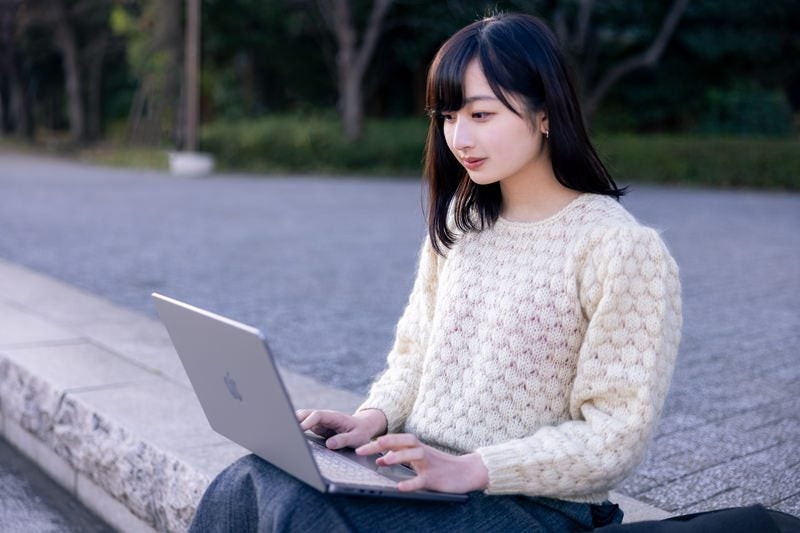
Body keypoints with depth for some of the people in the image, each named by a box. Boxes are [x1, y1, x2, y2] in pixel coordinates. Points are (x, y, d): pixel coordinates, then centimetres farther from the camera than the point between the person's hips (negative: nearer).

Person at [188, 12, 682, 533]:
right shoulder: (458, 224, 9)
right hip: (421, 474, 6)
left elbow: (617, 434, -13)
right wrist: (374, 417, -5)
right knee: (242, 486, -18)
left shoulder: (623, 249, -12)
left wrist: (471, 469, -21)